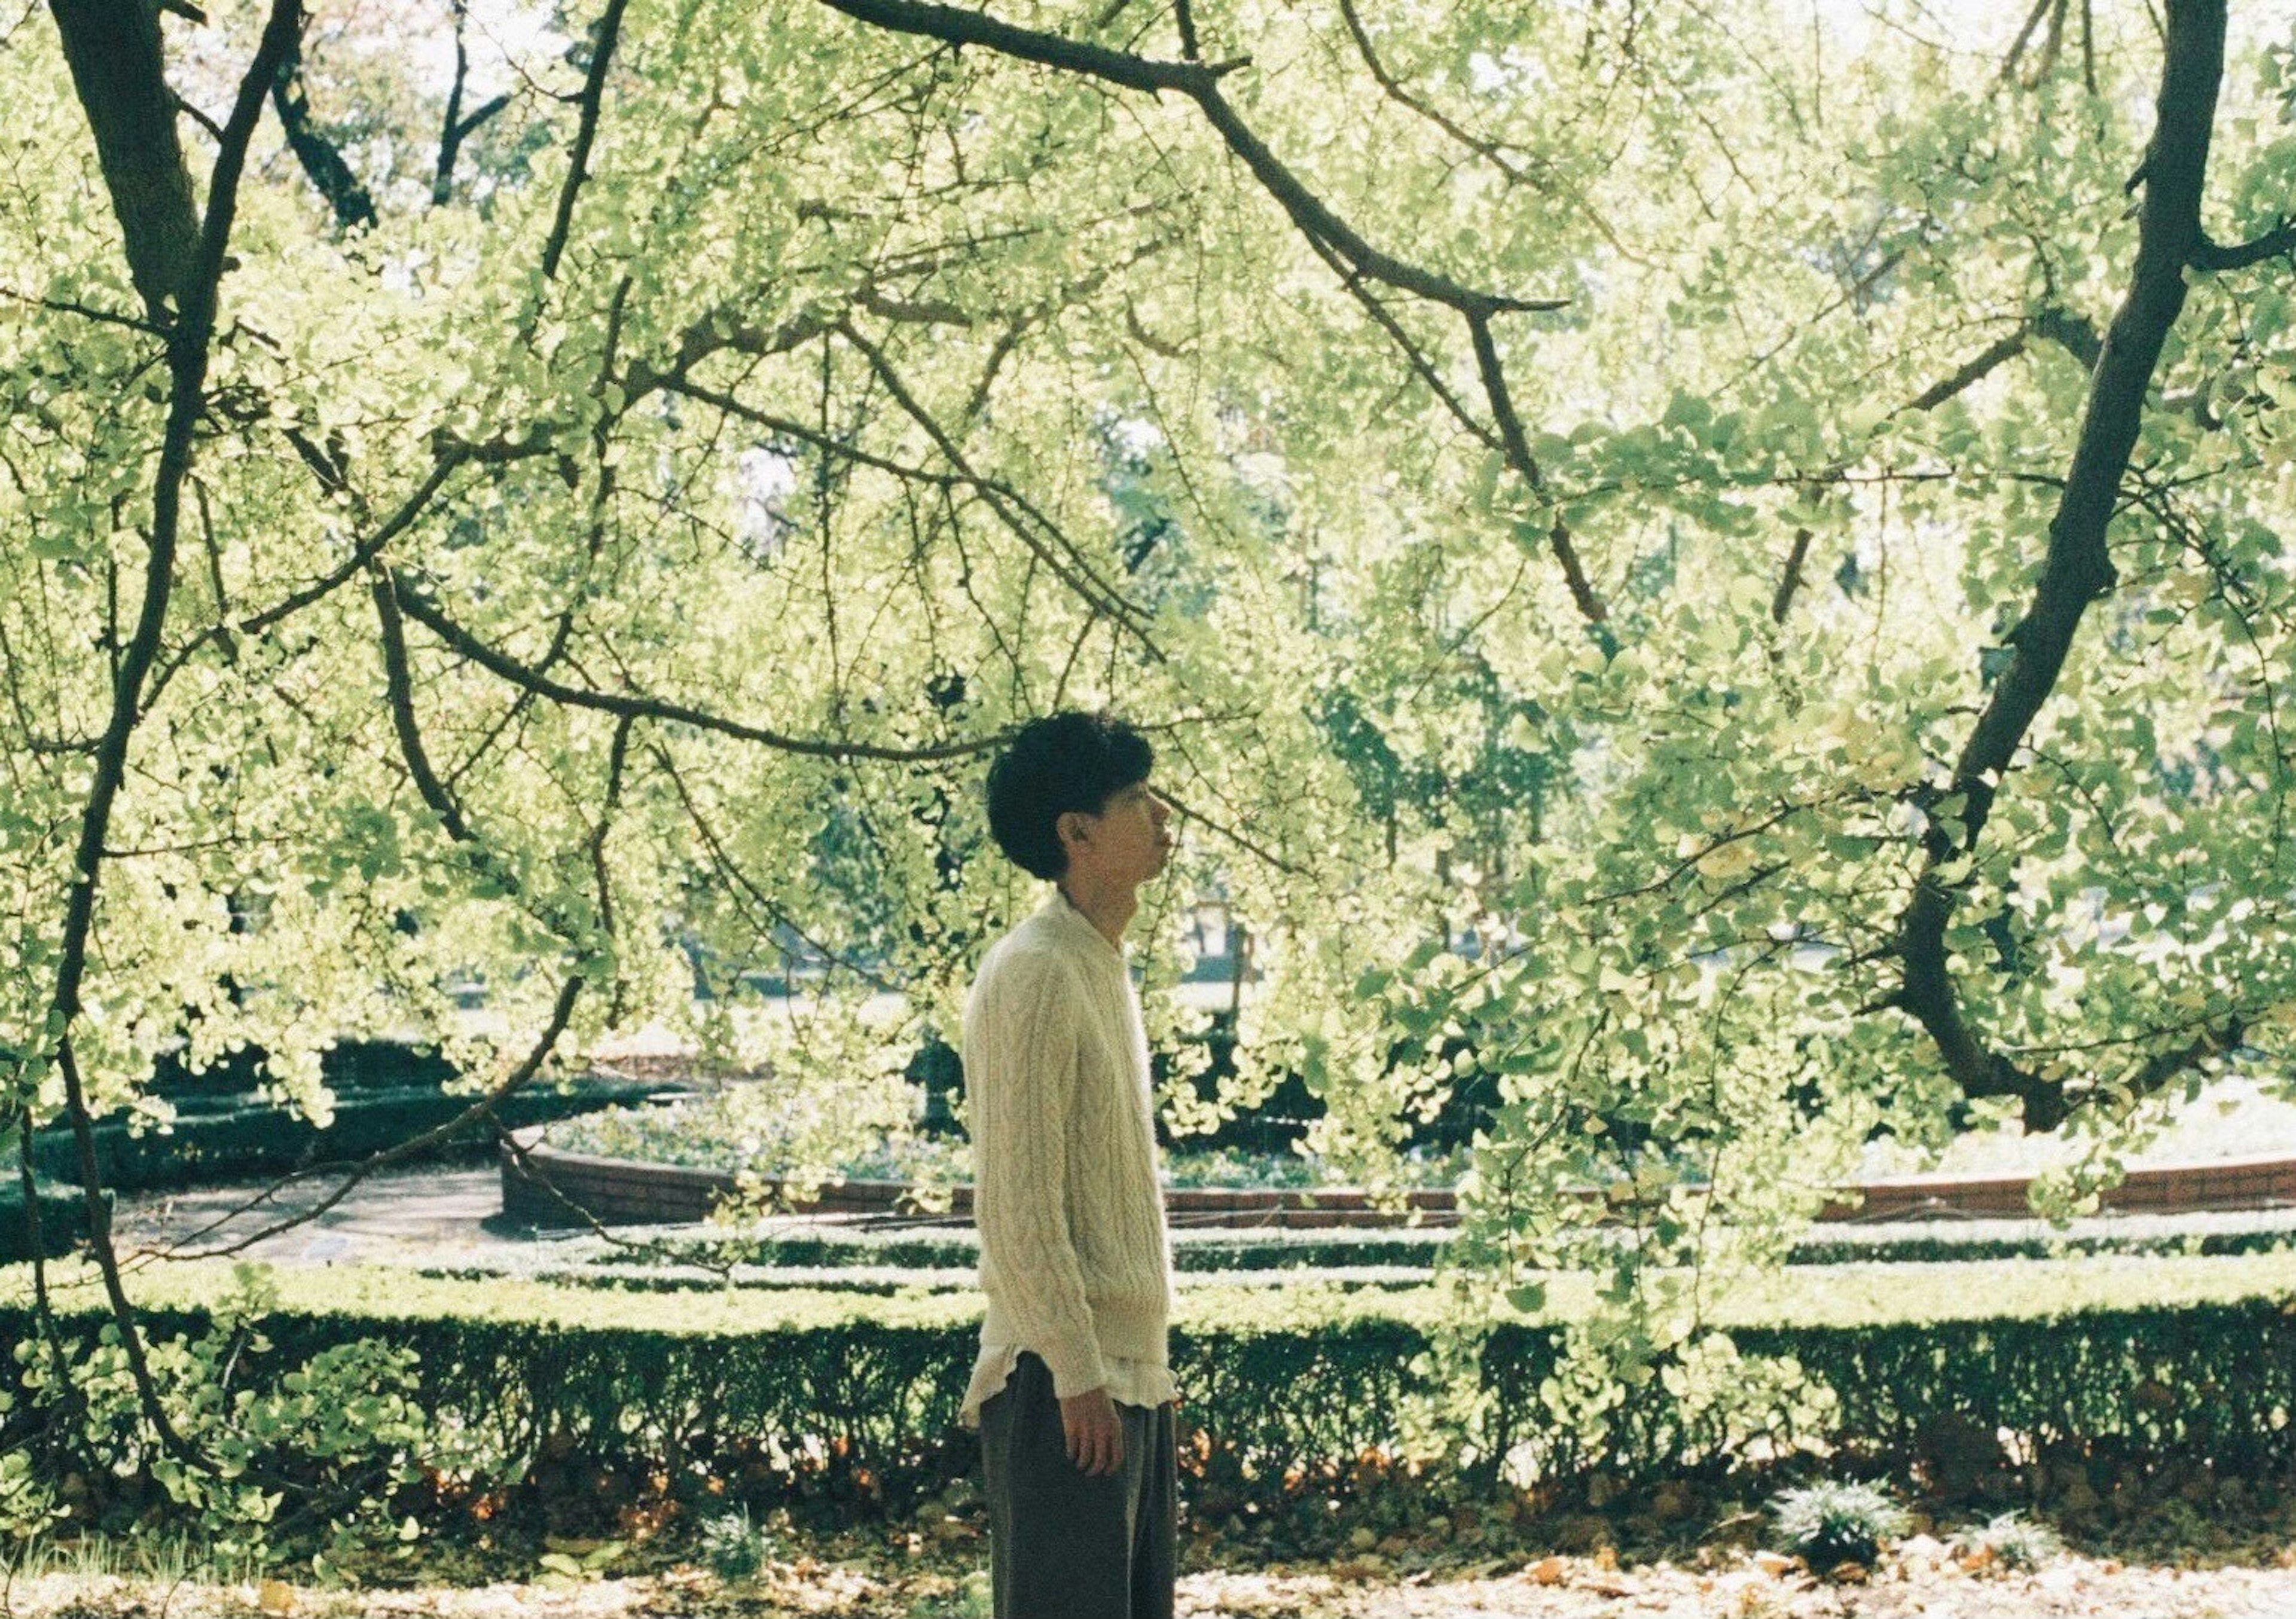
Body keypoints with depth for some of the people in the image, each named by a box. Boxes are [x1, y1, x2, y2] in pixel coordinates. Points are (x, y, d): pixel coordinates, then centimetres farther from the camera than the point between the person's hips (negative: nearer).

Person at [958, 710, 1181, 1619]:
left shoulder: (1103, 966, 15)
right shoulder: (1033, 974, -14)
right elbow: (1016, 1201, -19)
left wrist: (1140, 1360, 18)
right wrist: (1075, 1372, -19)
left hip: (1131, 1369, 9)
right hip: (1064, 1378, -9)